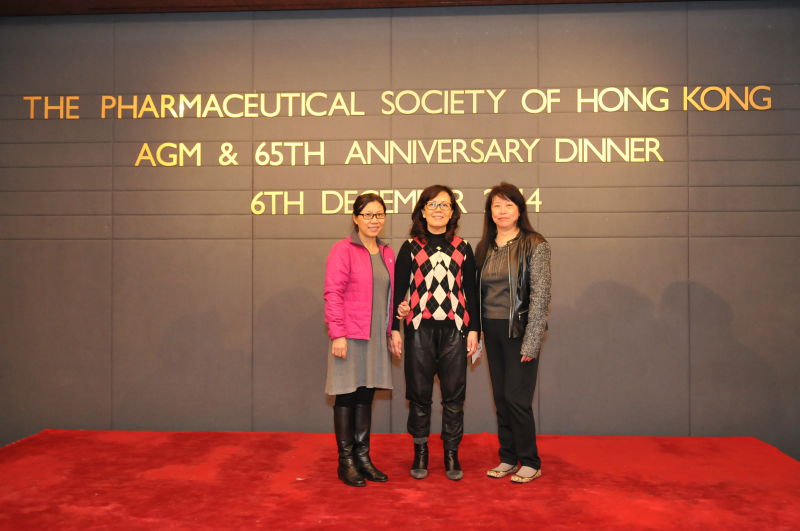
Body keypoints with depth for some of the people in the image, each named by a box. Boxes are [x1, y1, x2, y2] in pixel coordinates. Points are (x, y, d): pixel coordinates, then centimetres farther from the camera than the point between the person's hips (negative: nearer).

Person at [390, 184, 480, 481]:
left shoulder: (462, 248, 9)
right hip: (419, 330, -1)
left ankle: (451, 455, 17)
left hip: (454, 330, 1)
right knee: (419, 395, 6)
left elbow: (470, 291, 10)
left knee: (454, 395, 4)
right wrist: (394, 328, 0)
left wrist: (473, 329, 5)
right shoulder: (410, 248, 4)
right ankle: (420, 453, 20)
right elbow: (398, 289, 4)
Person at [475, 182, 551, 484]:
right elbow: (478, 292, 12)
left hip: (519, 331, -5)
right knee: (501, 398, 11)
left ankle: (530, 463, 13)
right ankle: (508, 458, 23)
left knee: (516, 398, -3)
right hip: (492, 331, 5)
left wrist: (531, 342, -15)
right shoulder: (484, 248, 10)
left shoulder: (535, 246, -6)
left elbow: (540, 296, -11)